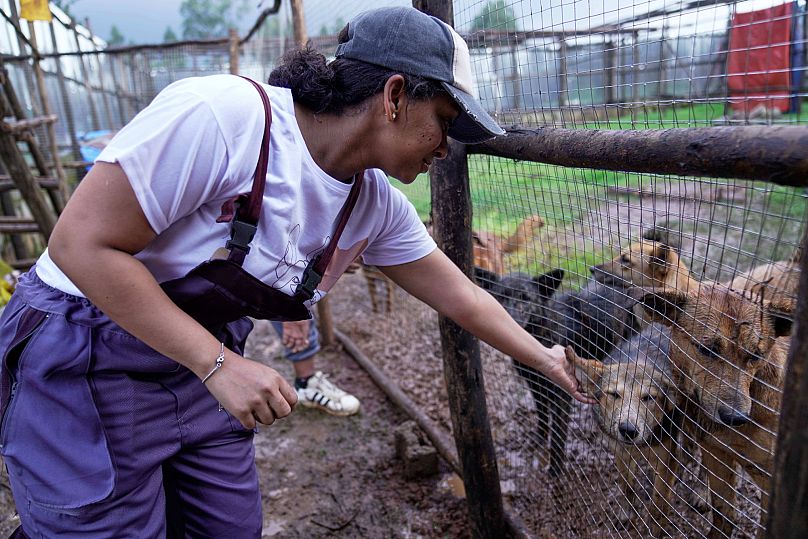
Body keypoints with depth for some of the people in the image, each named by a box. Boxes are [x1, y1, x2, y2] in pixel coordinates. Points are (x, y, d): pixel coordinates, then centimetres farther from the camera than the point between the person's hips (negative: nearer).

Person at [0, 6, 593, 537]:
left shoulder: (377, 206, -7)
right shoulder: (224, 114, -28)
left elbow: (460, 294, 4)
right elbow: (82, 242, -25)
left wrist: (542, 358, 12)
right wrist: (220, 365, -27)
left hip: (207, 359, 7)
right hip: (85, 361, -6)